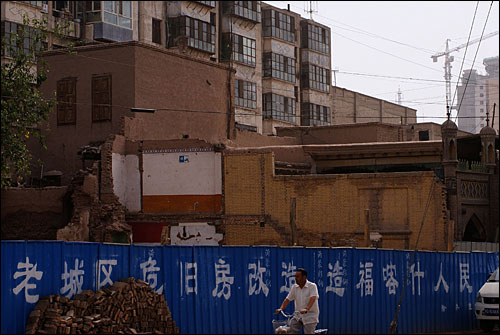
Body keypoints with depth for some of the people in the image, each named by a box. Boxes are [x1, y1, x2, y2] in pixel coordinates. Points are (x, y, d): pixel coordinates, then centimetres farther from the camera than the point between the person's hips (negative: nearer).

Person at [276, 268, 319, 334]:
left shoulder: (312, 286, -11)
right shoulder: (294, 287, 6)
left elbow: (313, 298, -27)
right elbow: (288, 299, 4)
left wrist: (306, 309, -44)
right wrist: (281, 309, -13)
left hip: (310, 316, -5)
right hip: (298, 315, 5)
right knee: (291, 325, -17)